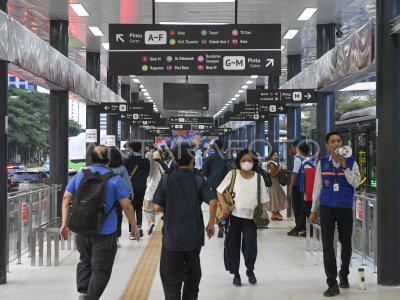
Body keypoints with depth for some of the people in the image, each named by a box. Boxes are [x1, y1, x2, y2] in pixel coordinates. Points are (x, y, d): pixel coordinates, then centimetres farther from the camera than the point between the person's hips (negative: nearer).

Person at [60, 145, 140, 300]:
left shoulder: (79, 175, 7)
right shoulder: (115, 179, -5)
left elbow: (66, 198, 2)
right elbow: (126, 205, -7)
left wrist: (64, 223, 4)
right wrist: (134, 227, 3)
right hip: (105, 232, -4)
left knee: (85, 261, 21)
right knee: (101, 269, 4)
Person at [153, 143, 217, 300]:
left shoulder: (166, 180, -5)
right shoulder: (198, 181, -3)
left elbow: (157, 207, -8)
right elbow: (213, 202, -14)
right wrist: (211, 224, -2)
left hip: (172, 236, -1)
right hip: (194, 235, 1)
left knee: (172, 278, 6)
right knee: (192, 275, 18)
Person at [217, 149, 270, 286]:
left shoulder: (258, 178, 6)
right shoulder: (232, 174, 0)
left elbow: (264, 198, 10)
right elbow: (220, 191, 3)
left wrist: (264, 211, -7)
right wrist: (223, 204, -14)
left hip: (251, 217, 1)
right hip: (234, 215, 0)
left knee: (251, 244, -7)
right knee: (233, 245, 4)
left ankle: (250, 270, 19)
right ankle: (235, 274, 21)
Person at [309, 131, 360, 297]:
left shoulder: (351, 162, 1)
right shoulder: (322, 163, 3)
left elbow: (356, 183, -11)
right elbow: (317, 187, 8)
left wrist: (344, 166, -17)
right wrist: (313, 210, 9)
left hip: (345, 208, 0)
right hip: (327, 207, 0)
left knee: (346, 243, 12)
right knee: (327, 245, -6)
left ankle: (343, 275, 36)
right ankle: (332, 284, -3)